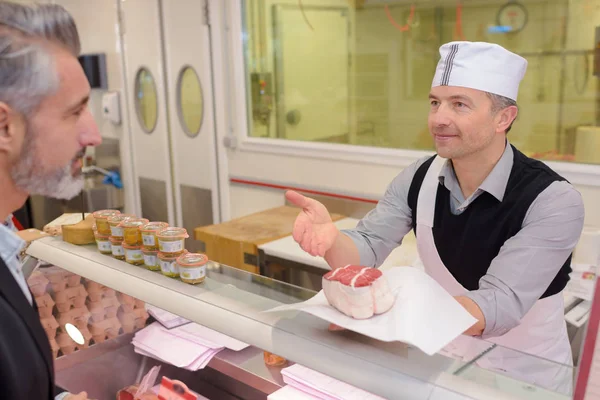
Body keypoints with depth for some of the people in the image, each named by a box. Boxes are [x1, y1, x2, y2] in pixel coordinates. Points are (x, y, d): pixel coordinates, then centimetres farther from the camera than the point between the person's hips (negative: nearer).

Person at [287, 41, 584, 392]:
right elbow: (364, 251, -11)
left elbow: (499, 306, -29)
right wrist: (330, 238, -34)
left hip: (525, 376, -3)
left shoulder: (554, 201, -21)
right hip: (443, 359, 3)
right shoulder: (417, 180, -6)